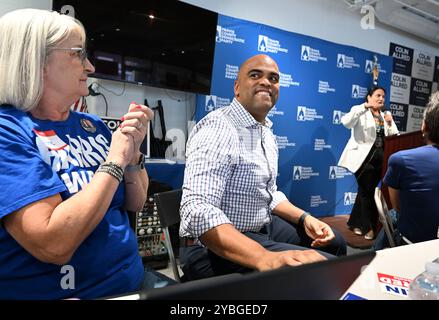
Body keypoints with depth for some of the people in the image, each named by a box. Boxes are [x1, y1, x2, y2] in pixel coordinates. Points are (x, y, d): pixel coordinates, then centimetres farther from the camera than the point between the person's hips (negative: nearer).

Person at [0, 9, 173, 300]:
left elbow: (135, 203, 8)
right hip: (57, 290, -6)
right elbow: (53, 245, -25)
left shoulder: (92, 126, 5)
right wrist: (115, 160, -18)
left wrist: (133, 151, -9)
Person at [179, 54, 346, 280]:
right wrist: (265, 258, -42)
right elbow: (198, 211, -34)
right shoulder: (218, 129, -22)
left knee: (334, 243, 19)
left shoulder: (266, 132, 10)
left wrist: (304, 218, 3)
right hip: (216, 247, -10)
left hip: (262, 226, 10)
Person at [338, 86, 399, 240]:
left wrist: (390, 124, -7)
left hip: (380, 159, 6)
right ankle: (368, 227, 14)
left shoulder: (386, 115, 15)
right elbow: (346, 122, -23)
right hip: (363, 158, -6)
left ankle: (355, 223, 26)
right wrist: (364, 106, -27)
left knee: (366, 192, 12)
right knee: (367, 192, 0)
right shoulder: (359, 111, -2)